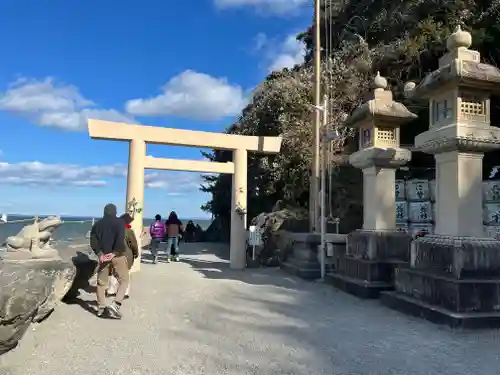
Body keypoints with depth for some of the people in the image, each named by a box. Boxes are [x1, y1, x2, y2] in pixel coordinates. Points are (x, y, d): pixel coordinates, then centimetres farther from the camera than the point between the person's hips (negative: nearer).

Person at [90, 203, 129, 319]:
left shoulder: (97, 224, 12)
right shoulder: (119, 222, -2)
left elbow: (93, 241, 0)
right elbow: (120, 239, -18)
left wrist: (100, 254, -7)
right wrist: (114, 253, -17)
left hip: (103, 256, 4)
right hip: (118, 256, -4)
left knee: (101, 282, 14)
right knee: (124, 280, 5)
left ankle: (101, 308, 19)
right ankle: (115, 304, -10)